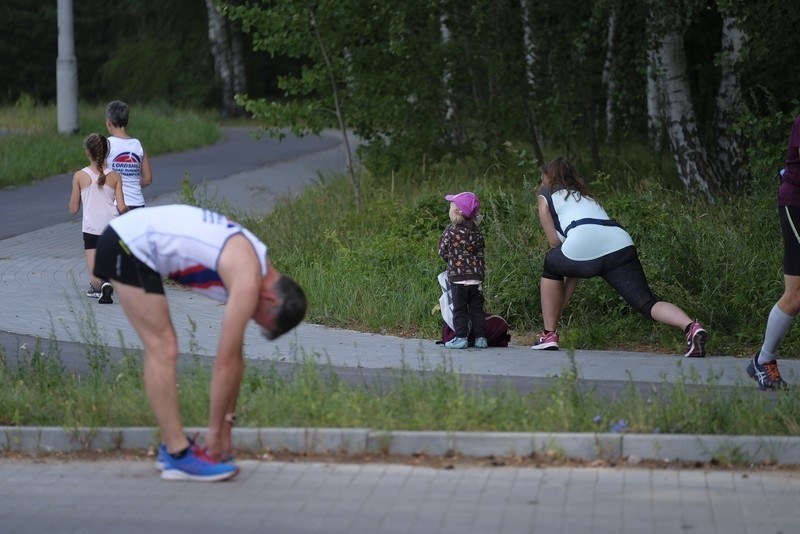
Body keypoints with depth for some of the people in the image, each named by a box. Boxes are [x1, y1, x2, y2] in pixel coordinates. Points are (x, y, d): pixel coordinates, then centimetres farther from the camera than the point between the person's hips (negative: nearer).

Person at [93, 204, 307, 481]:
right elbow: (225, 362, -14)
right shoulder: (248, 282, -17)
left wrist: (227, 421, 17)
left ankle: (173, 446, 20)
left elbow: (235, 357, 16)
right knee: (163, 349, -9)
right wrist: (216, 429, -6)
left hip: (134, 237, 10)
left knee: (161, 349, 14)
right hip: (129, 245, -10)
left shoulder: (253, 264, 11)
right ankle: (179, 456, -7)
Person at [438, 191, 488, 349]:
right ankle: (480, 337, 8)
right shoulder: (476, 230, 7)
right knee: (476, 308, 9)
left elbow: (443, 251, -1)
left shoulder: (451, 230, -6)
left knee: (459, 309, 1)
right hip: (476, 275, 4)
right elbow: (480, 251, 11)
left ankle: (461, 337, -1)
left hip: (458, 276, -4)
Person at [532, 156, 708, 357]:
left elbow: (554, 242, 16)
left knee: (551, 266, 29)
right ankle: (691, 327, -33)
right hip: (621, 245, 4)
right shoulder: (585, 195, 42)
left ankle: (549, 336, 26)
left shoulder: (546, 194, 26)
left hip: (584, 246, -4)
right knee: (646, 302, -5)